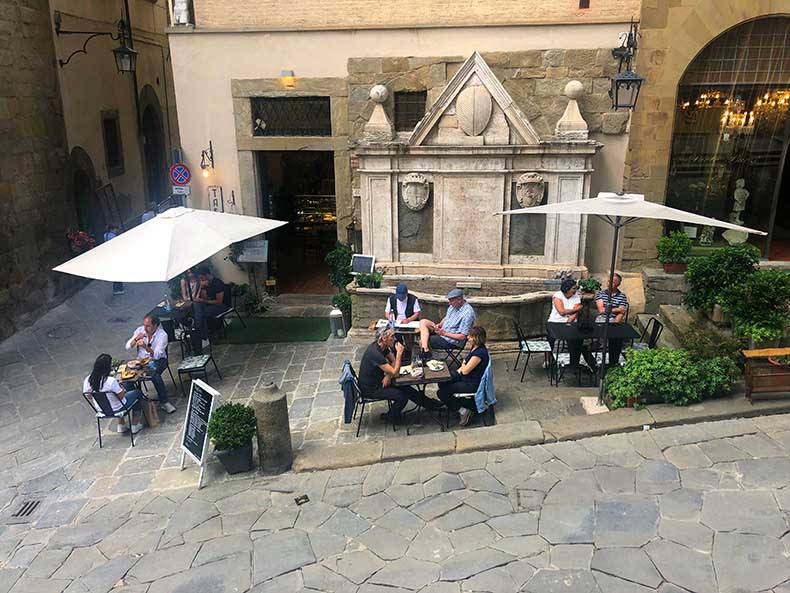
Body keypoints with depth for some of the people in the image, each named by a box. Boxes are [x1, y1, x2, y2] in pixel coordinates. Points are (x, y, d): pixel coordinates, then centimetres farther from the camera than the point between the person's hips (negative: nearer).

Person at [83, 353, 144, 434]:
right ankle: (135, 425, 26)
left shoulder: (87, 380, -14)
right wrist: (121, 388, -2)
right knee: (137, 393, 19)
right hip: (116, 409, -6)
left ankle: (121, 425, 37)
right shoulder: (111, 381, -32)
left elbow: (89, 396, 0)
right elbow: (121, 396, -23)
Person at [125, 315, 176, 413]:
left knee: (155, 375, -35)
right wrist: (135, 339, -20)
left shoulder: (162, 335, -14)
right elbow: (127, 347, -1)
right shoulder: (140, 330, 0)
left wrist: (145, 346, -36)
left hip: (157, 361, -4)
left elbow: (157, 355, -21)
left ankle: (164, 401, -22)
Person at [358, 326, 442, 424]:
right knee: (402, 396, -15)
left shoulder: (383, 346, -4)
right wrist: (399, 353, -28)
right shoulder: (375, 353, -33)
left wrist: (388, 375, -9)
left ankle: (431, 404, 21)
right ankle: (391, 417, 10)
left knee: (407, 389, 5)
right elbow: (395, 373, -29)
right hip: (370, 389, -9)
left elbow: (393, 361, 9)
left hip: (378, 381, 9)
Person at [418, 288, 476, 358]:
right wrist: (439, 325, -2)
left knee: (422, 341, -12)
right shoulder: (453, 305, 1)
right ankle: (425, 350, -21)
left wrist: (444, 333, -22)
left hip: (452, 341, -9)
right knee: (423, 322, -8)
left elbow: (462, 336, -25)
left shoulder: (467, 314, -26)